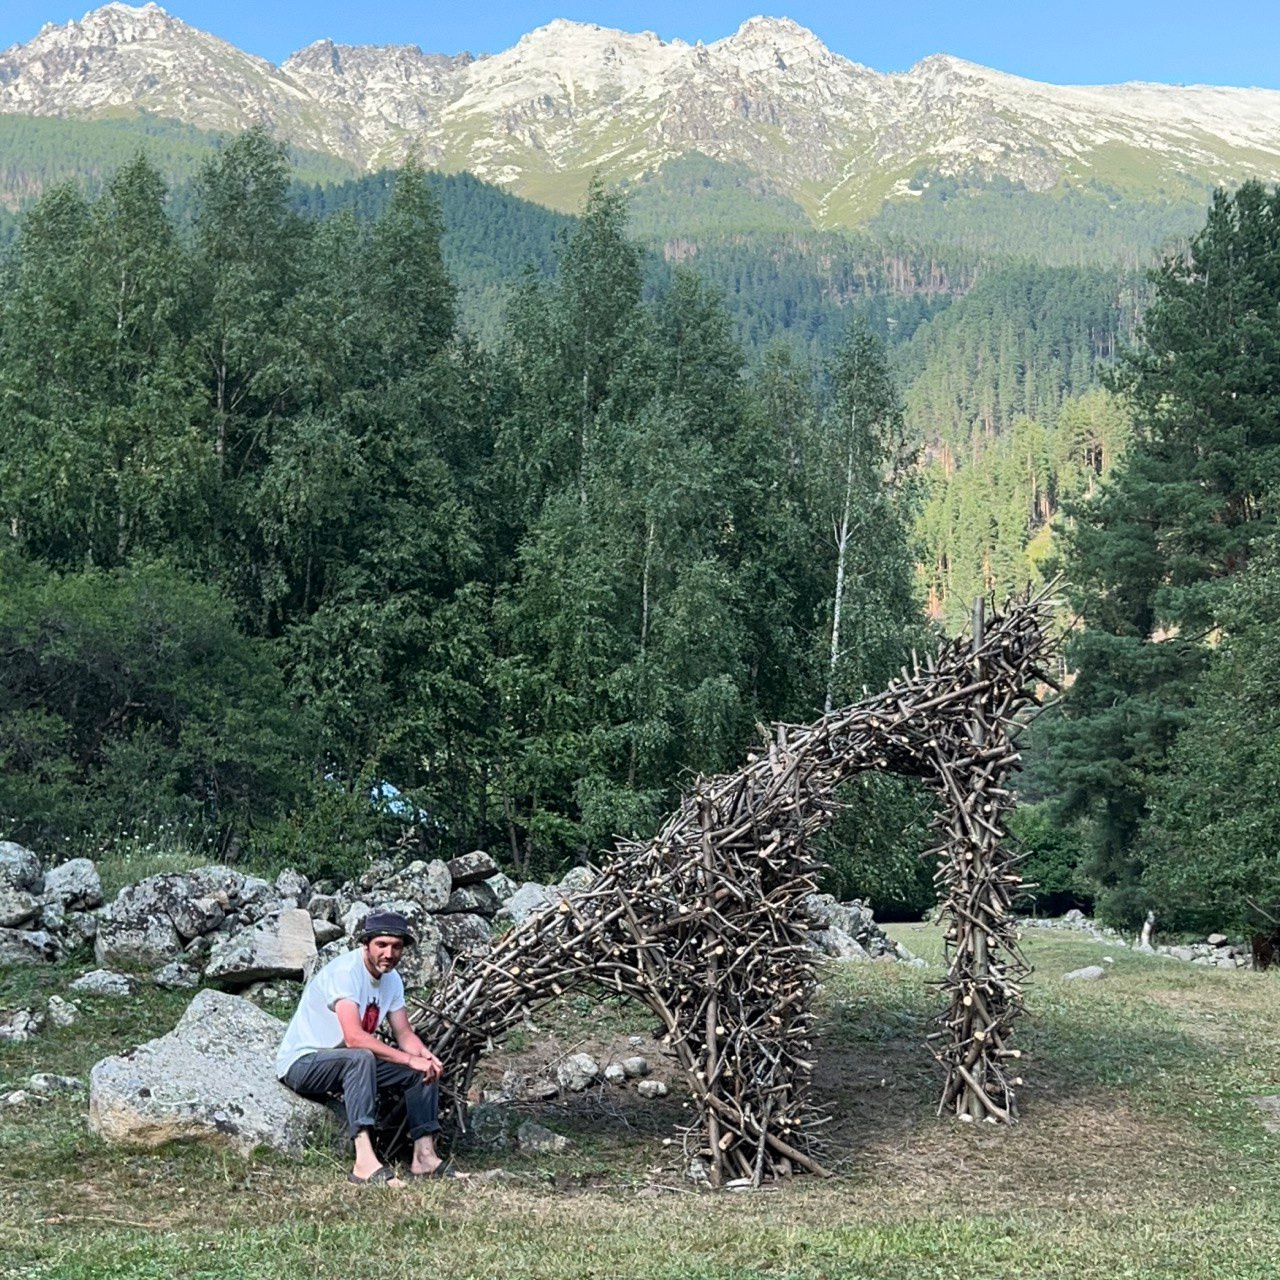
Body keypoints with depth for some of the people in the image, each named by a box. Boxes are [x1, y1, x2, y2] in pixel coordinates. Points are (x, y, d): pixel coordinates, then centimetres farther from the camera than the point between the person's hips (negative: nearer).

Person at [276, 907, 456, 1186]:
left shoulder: (391, 979, 4)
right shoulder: (344, 971, -24)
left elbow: (404, 1034, 3)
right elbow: (354, 1038, -35)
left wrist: (426, 1056, -20)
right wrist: (411, 1060, -35)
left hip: (352, 1063, 9)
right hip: (301, 1062, -9)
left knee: (426, 1067, -4)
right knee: (361, 1058, -38)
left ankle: (424, 1156, -8)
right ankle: (365, 1162, -44)